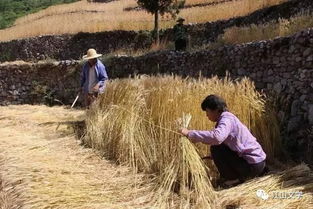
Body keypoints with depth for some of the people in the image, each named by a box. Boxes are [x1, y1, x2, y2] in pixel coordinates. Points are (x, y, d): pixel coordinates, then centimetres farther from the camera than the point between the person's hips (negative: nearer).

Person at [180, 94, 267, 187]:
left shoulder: (226, 118, -18)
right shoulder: (228, 117, 12)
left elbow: (217, 137, -37)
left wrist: (190, 133, -30)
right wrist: (195, 138, 5)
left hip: (253, 165, -9)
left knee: (216, 149, -11)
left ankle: (234, 179, 1)